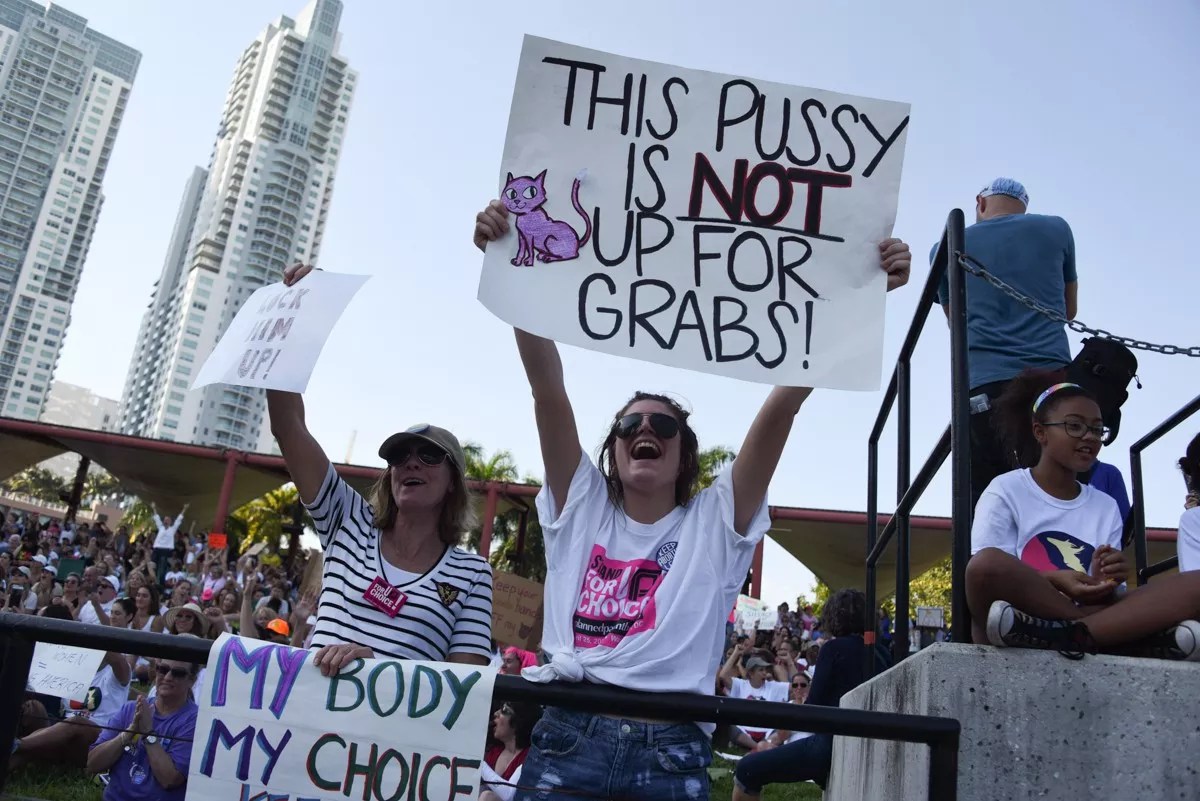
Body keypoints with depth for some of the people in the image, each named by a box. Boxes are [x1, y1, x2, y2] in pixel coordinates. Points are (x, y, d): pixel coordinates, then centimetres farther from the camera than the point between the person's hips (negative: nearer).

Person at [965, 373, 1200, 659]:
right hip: (1017, 644, -3)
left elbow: (1112, 601, 11)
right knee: (987, 562, -36)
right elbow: (985, 573, -5)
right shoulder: (1006, 491, 6)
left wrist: (1106, 586, -12)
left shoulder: (1106, 507, 18)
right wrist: (1053, 581, -21)